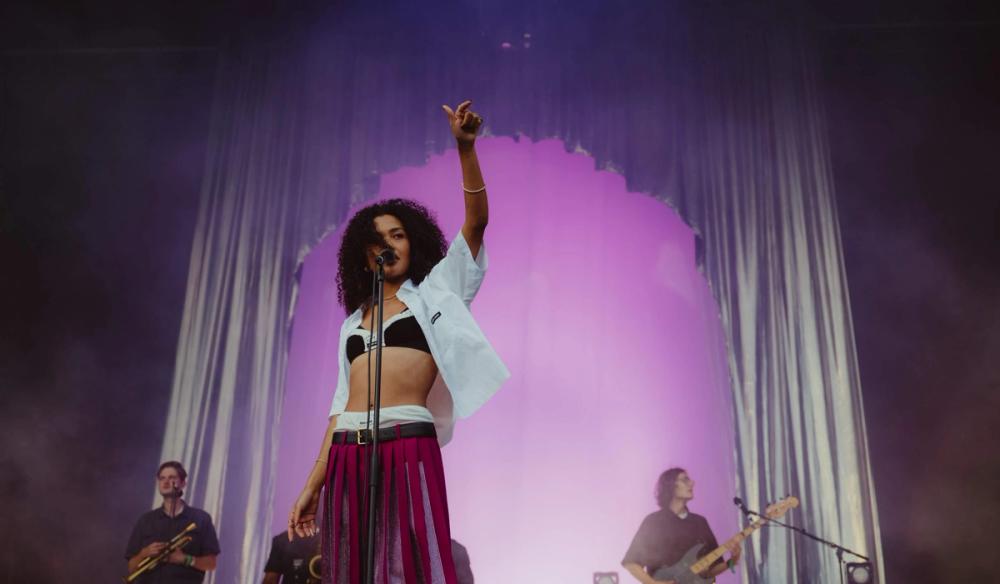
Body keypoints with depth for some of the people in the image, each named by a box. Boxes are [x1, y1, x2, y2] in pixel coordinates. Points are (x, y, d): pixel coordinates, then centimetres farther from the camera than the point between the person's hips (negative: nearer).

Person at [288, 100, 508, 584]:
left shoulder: (434, 290, 11)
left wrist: (465, 149, -14)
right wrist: (312, 488, 13)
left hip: (407, 448, -5)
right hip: (348, 454, 5)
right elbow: (341, 405, 18)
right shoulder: (353, 321, 21)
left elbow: (476, 222, -1)